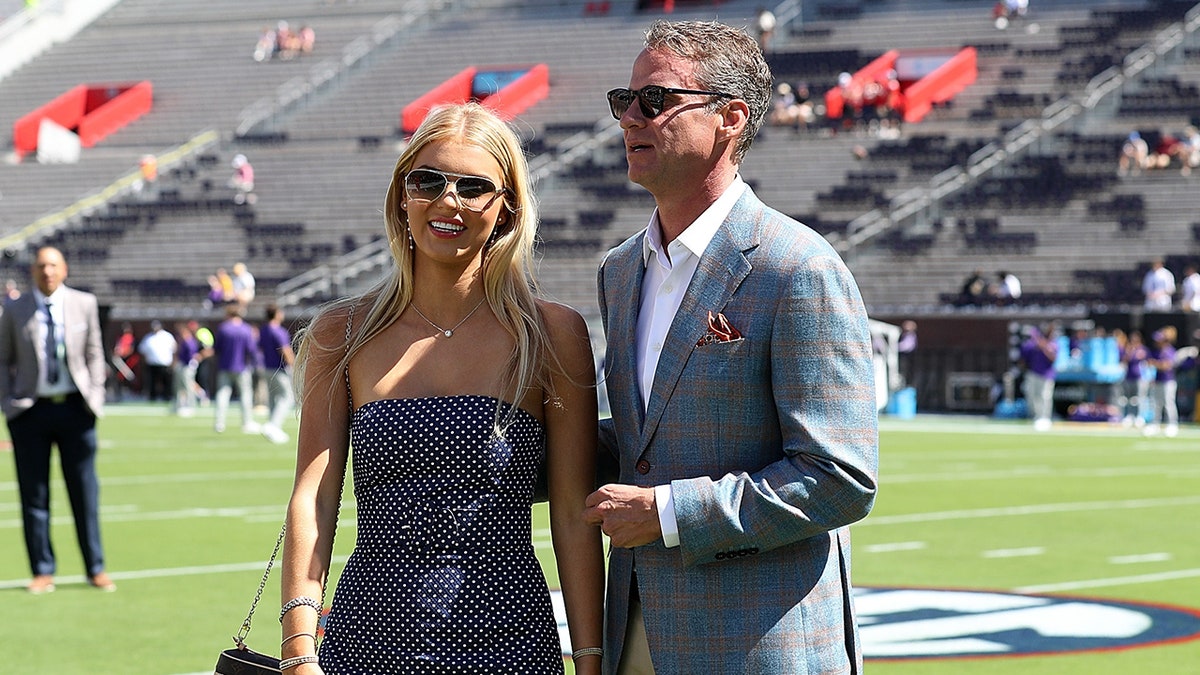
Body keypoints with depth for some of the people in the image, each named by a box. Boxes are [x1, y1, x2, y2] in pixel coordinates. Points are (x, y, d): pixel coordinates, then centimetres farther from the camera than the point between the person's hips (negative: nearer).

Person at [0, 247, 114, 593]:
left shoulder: (84, 304, 5)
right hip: (31, 409, 0)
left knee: (85, 490, 3)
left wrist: (95, 396, -1)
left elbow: (94, 353, 9)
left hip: (75, 408, 0)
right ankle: (43, 571, 9)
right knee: (34, 495, 2)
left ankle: (95, 568, 12)